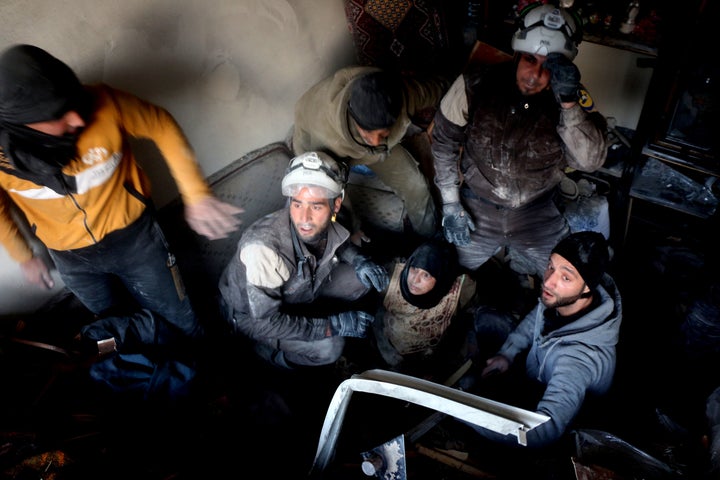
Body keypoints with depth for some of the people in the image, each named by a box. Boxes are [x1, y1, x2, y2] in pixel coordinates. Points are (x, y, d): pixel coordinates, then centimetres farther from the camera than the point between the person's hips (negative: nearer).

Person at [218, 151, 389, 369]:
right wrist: (333, 325, -30)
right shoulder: (263, 247, -40)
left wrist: (358, 260, -16)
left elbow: (338, 241, 5)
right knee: (328, 347, -25)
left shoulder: (323, 222, -22)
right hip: (253, 313, -6)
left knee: (361, 280, -7)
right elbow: (265, 322, -32)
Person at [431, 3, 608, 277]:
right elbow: (444, 140, -7)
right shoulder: (476, 84, -17)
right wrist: (450, 204, -7)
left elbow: (590, 161, -25)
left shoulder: (571, 99, -14)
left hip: (537, 213, 1)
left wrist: (569, 103, -39)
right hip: (478, 206, 0)